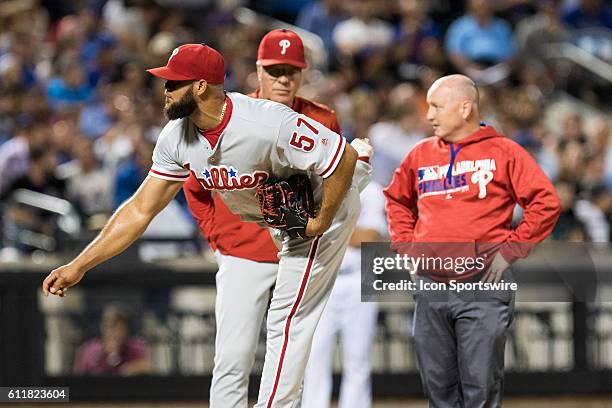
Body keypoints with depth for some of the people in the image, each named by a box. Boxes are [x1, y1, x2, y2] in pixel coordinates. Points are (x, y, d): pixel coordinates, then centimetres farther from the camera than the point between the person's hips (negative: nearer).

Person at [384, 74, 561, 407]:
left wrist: (509, 250, -8)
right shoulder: (421, 154, 13)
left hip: (483, 287, -5)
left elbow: (546, 204, -5)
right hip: (430, 289, 5)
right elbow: (396, 200, 28)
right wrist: (406, 247, 14)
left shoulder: (503, 153, -1)